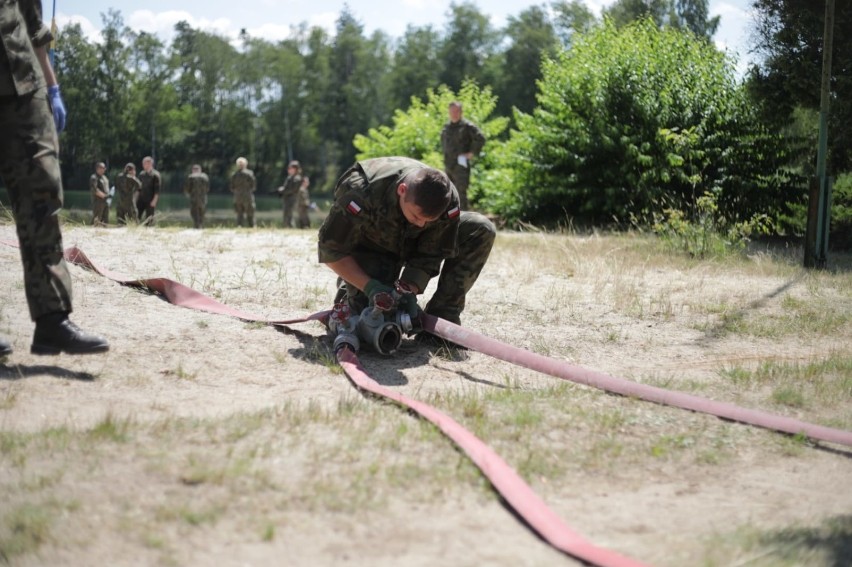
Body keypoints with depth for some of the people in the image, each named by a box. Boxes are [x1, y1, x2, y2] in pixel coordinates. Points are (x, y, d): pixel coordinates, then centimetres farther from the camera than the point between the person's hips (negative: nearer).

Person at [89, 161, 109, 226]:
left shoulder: (104, 177, 19)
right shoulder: (94, 177, -8)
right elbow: (94, 190, -18)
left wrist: (108, 195, 10)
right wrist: (104, 196, -20)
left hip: (106, 201, 9)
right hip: (98, 201, -9)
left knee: (105, 221, 7)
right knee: (96, 220, -10)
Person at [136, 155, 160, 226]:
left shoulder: (155, 175, -8)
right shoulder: (142, 174, 10)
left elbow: (157, 189, -11)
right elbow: (138, 187, 17)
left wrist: (154, 201, -17)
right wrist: (136, 198, 13)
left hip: (150, 201, -6)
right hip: (141, 199, 6)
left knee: (149, 219, -1)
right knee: (136, 217, -1)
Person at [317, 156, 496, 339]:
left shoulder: (447, 201, -30)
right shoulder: (362, 194, -39)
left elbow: (429, 257, -18)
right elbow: (331, 249, -27)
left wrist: (408, 291, -34)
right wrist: (370, 287, -35)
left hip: (412, 242, 3)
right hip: (369, 247, -3)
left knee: (481, 230, -19)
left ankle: (440, 320, -15)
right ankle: (348, 293, 17)